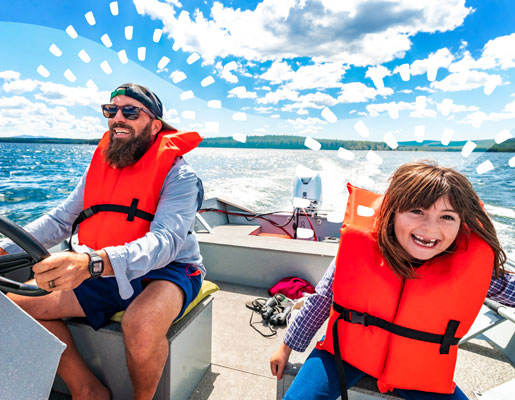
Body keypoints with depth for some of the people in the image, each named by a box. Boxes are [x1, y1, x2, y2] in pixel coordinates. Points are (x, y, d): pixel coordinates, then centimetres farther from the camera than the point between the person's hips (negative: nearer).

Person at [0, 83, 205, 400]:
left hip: (166, 272, -6)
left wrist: (92, 262, -44)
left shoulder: (177, 173, -14)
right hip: (103, 276, 7)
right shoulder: (100, 166, 8)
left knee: (141, 326, -36)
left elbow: (165, 240, -28)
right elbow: (60, 220, 11)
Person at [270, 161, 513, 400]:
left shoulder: (471, 259, -19)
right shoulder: (360, 248, -23)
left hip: (419, 369, 3)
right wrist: (287, 347, 2)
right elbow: (321, 300, -8)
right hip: (347, 351, -2)